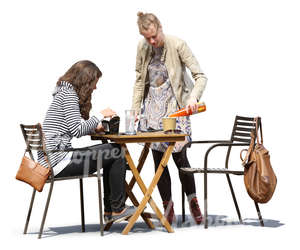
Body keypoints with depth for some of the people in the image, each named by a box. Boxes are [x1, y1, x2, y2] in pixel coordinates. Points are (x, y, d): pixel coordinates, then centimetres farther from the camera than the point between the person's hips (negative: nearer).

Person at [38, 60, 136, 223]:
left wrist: (95, 127, 11)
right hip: (58, 161, -10)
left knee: (112, 156, 16)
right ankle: (118, 209, 0)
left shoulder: (64, 91, 19)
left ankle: (109, 211, 17)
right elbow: (77, 130, -17)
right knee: (116, 153, -9)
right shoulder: (69, 94, -11)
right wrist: (100, 116, -5)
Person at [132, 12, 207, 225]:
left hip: (174, 107, -4)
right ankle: (168, 207, 12)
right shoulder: (142, 48, 0)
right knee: (158, 159, 3)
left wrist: (193, 98, -31)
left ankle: (193, 202, 16)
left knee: (179, 156, -4)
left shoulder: (178, 45, -14)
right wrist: (135, 110, 6)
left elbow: (200, 76, -14)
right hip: (152, 107, 4)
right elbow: (140, 80, 10)